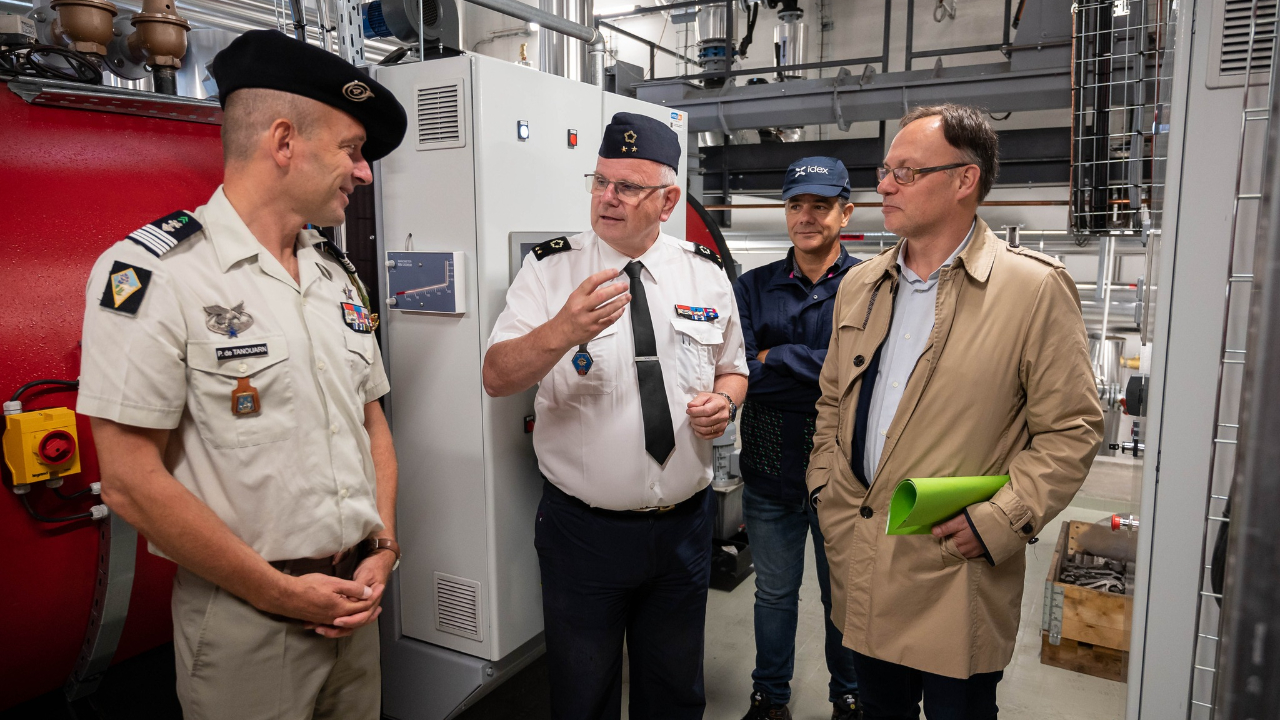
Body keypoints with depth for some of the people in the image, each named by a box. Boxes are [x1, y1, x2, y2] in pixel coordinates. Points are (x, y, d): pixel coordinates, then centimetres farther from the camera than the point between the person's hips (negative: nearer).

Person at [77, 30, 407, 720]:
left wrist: (382, 553, 1)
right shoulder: (154, 272, -14)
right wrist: (279, 592, -13)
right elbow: (132, 482, -17)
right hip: (244, 623, -6)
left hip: (352, 604, 7)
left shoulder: (337, 272, 7)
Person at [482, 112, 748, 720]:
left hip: (684, 526, 3)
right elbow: (496, 378, -18)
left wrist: (724, 402, -9)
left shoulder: (707, 274, 2)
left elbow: (732, 369, 14)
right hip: (583, 528, -2)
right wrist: (562, 331, -37)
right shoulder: (550, 270, -7)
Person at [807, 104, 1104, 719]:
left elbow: (1072, 428, -9)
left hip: (957, 576, -5)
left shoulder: (1034, 288, -9)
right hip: (859, 567, 5)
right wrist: (824, 487, 7)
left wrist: (998, 522, -16)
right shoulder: (858, 286, 8)